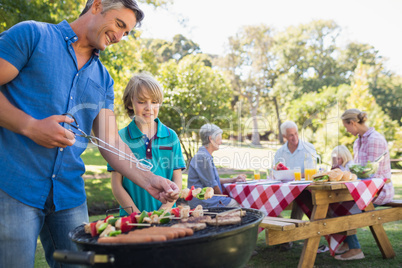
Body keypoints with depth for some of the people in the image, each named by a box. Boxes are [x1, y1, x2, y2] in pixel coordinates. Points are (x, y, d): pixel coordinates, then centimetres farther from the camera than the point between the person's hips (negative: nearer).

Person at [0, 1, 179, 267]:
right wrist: (30, 126, -19)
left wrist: (149, 180, -5)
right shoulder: (31, 35, 0)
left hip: (70, 194, 5)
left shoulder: (104, 80, 14)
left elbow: (111, 143, 9)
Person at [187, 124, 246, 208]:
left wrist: (233, 179, 17)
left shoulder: (206, 156, 16)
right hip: (203, 203, -10)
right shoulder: (203, 157, -18)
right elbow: (211, 184, -15)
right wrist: (222, 196, -1)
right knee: (239, 205, -12)